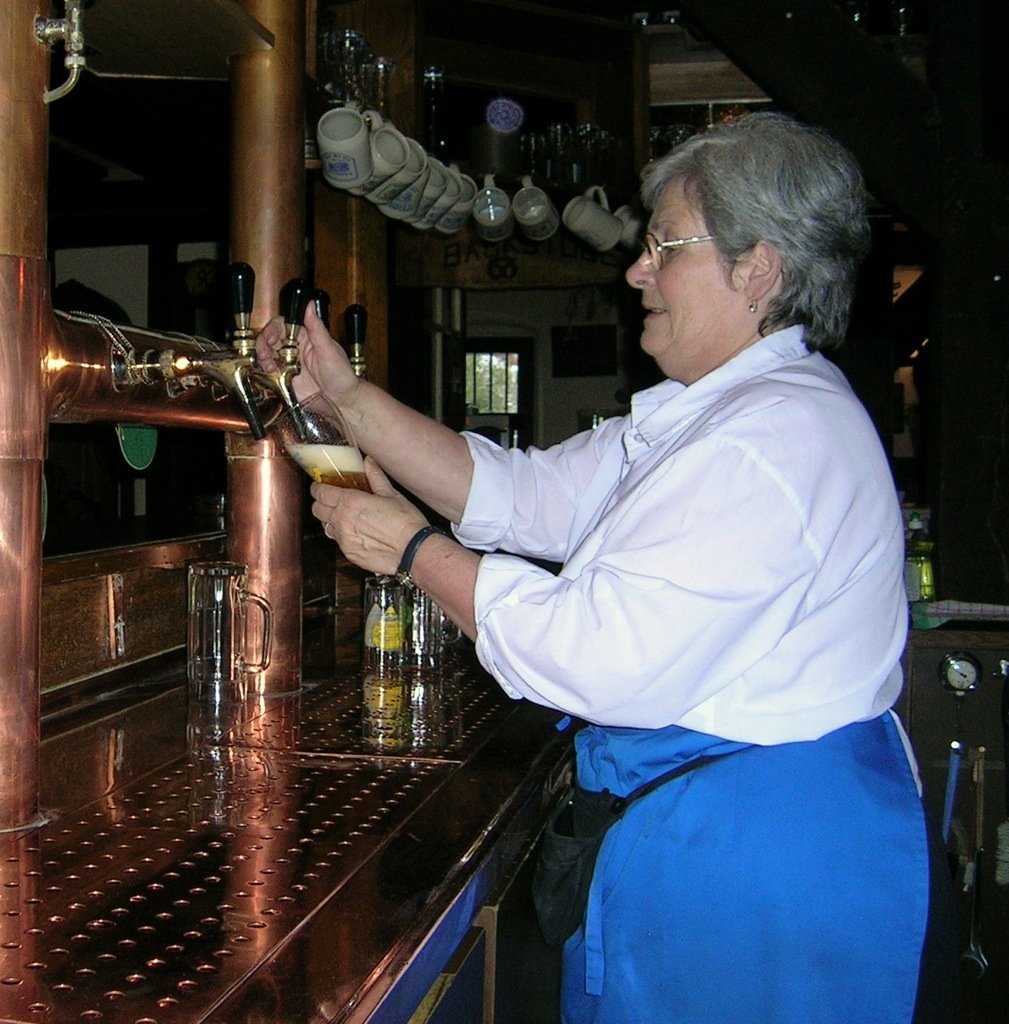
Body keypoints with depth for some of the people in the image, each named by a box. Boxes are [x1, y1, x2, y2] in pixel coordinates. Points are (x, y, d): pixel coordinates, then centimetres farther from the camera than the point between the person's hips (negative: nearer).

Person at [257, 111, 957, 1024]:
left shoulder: (774, 438, -24)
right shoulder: (698, 414, 11)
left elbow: (608, 663, -30)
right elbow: (529, 495, 8)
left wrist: (414, 551, -18)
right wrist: (351, 400, 4)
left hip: (757, 860, -10)